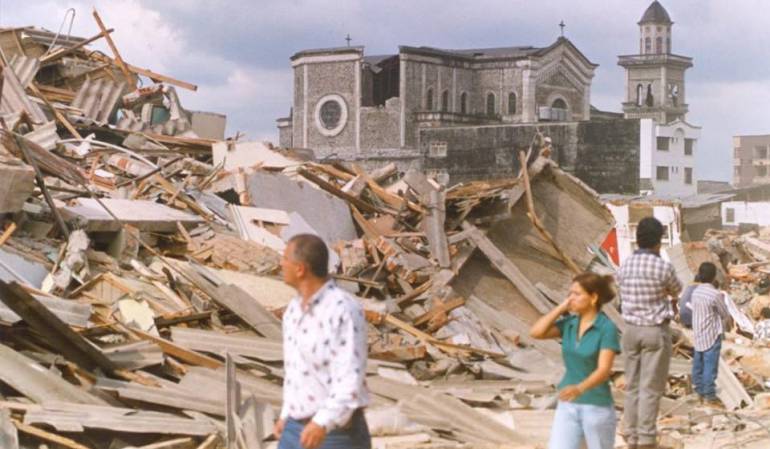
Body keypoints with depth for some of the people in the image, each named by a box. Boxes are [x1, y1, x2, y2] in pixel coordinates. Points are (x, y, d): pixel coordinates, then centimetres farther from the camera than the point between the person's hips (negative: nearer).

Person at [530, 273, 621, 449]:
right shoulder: (570, 323, 4)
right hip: (568, 406, 5)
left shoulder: (608, 328, -15)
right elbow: (536, 332, -8)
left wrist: (579, 389, -43)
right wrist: (562, 307, -7)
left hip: (597, 407, -5)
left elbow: (604, 371, -25)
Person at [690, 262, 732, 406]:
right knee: (710, 366, -3)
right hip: (712, 336, -8)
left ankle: (700, 392, 23)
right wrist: (729, 323, 13)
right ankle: (709, 397, 0)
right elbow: (725, 315, -8)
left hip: (698, 335, 8)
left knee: (698, 365, 13)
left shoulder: (696, 292, 4)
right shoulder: (715, 294, -18)